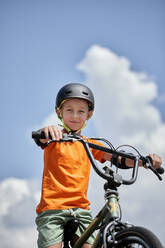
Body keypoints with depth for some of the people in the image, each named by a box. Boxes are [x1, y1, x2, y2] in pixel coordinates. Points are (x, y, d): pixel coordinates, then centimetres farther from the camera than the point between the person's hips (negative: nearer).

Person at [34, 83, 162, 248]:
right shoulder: (55, 138, 4)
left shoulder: (90, 145, 15)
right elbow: (41, 138, -20)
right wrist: (46, 131, -45)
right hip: (52, 206, -3)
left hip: (80, 208, 3)